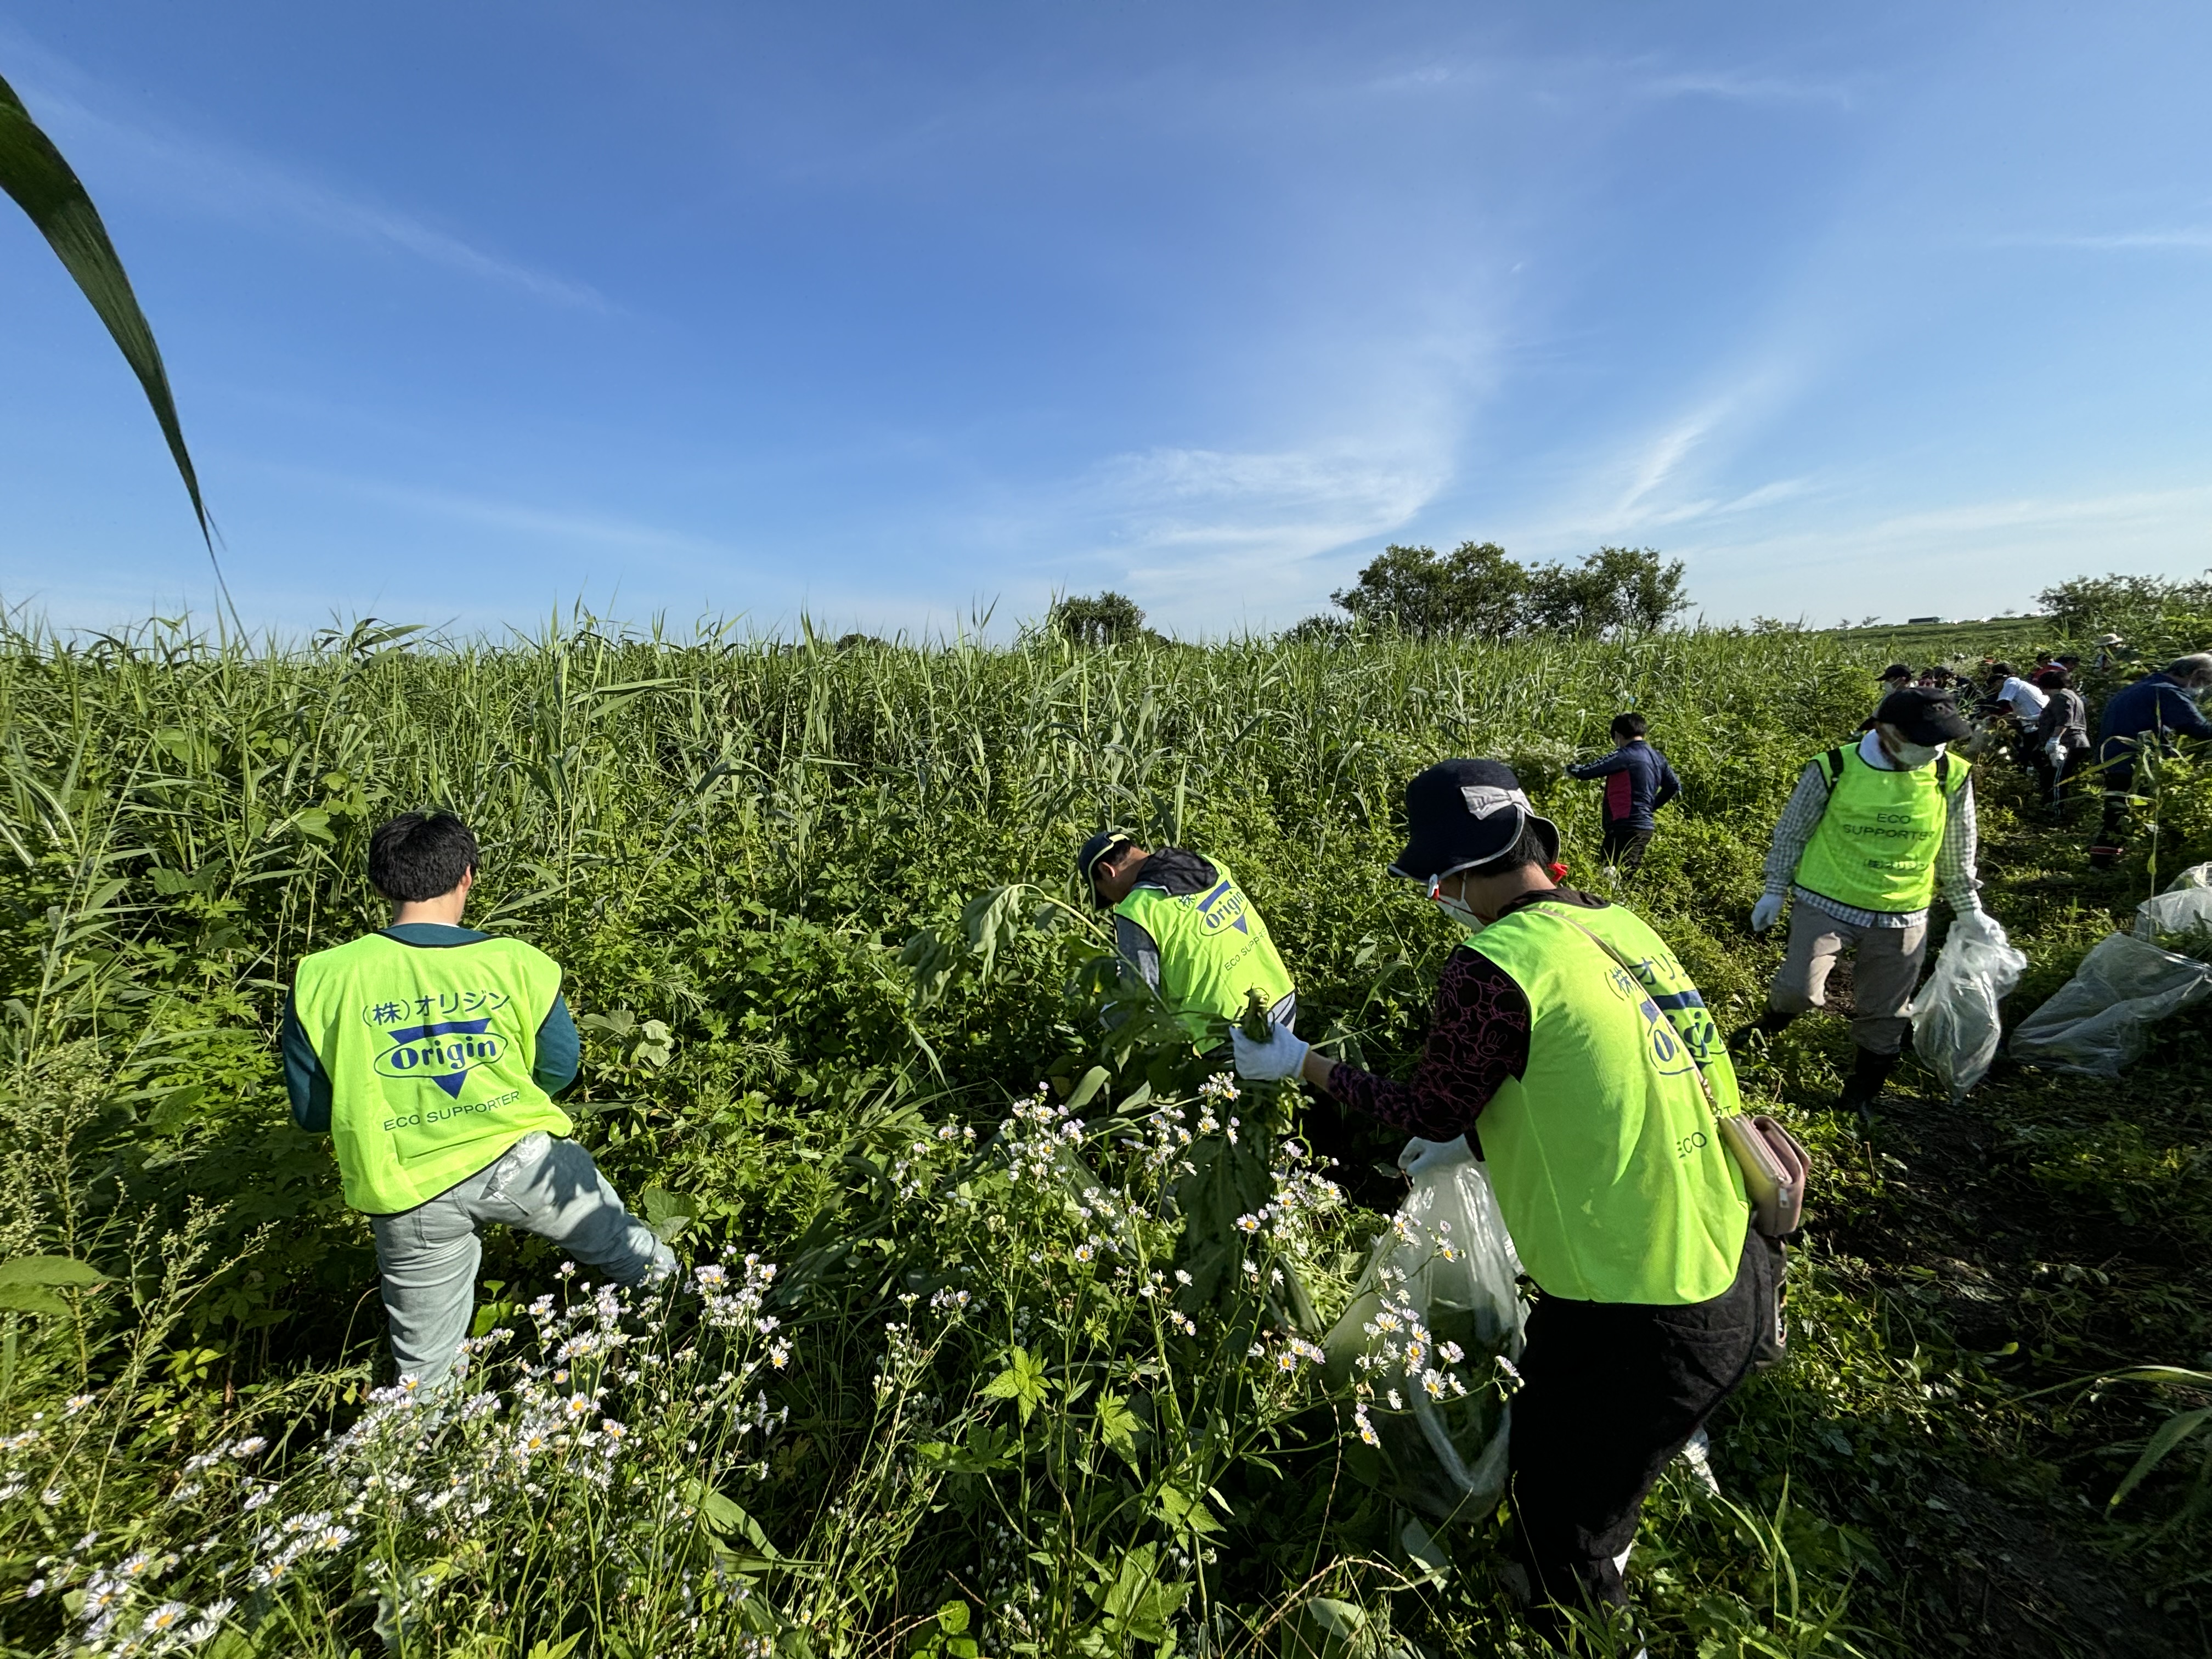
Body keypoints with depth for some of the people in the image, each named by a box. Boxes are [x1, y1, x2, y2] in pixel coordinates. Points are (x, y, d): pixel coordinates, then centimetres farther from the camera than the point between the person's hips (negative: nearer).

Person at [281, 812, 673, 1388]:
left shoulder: (322, 979, -11)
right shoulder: (518, 963, -12)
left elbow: (311, 1113, -1)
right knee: (631, 1249, 25)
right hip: (520, 1160, -1)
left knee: (425, 1372, 22)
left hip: (408, 1194, 1)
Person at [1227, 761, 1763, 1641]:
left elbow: (1430, 1112, -11)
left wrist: (1300, 1062, 0)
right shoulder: (1618, 924, 0)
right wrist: (1482, 1135, 25)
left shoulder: (1494, 965, -25)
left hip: (1642, 1322, -8)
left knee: (1562, 1534, 19)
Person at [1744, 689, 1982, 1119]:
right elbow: (1791, 833, -1)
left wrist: (1971, 913, 13)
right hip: (1827, 903, -3)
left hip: (1903, 918, 3)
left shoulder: (1952, 778, -4)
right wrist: (1775, 891, 1)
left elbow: (1956, 857, 11)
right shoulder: (1834, 768, -13)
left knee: (1885, 1014, 12)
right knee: (1799, 990, -18)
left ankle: (1861, 1098, 32)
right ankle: (1767, 1028, 17)